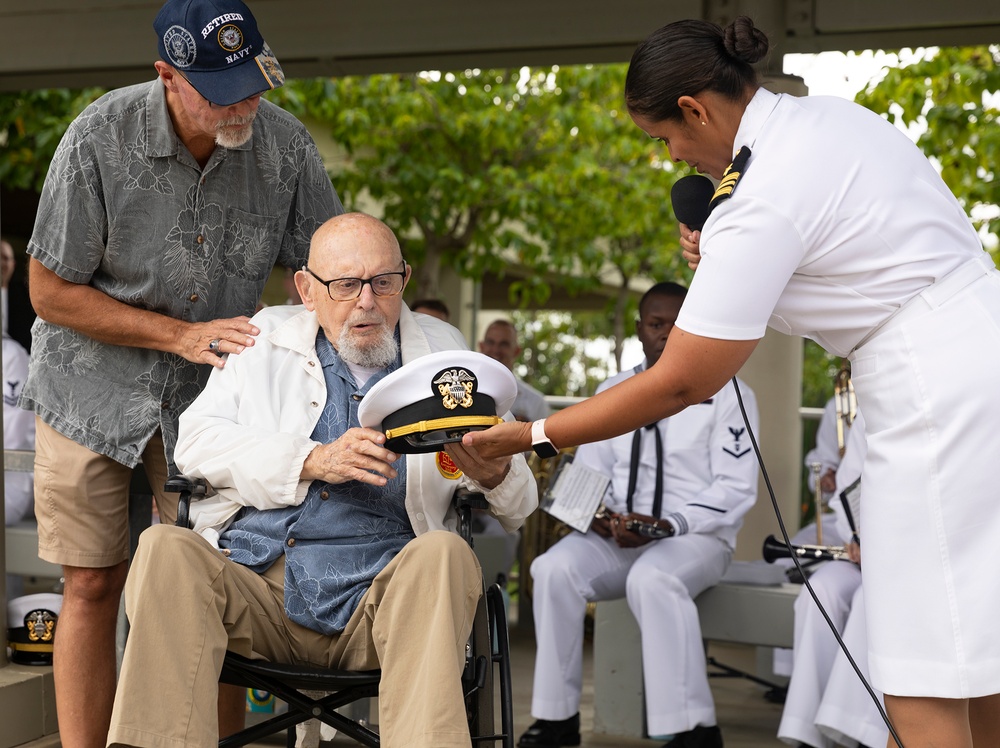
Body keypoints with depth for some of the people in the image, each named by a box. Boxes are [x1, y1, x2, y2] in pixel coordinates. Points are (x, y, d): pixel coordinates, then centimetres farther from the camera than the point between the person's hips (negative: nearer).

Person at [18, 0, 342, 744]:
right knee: (93, 586, 2)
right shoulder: (99, 140, -19)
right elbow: (51, 292, -12)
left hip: (210, 396, 2)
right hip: (95, 388, -1)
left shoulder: (286, 145, -13)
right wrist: (180, 335, -20)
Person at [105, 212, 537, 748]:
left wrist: (494, 474, -12)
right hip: (257, 584, 1)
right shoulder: (267, 338, 17)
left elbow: (519, 507, 15)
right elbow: (194, 442, 4)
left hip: (380, 602, 0)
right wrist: (314, 461, -10)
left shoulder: (442, 352, 16)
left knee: (444, 555, -31)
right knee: (164, 549, -28)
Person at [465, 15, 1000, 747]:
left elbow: (678, 385, -15)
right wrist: (721, 260, 11)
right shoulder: (830, 113, 8)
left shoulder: (761, 205, -19)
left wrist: (535, 435, -5)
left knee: (923, 688, -5)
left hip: (940, 400, -10)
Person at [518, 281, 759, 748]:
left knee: (652, 578, -37)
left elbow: (736, 488, -6)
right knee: (554, 569, -25)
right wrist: (599, 515, -10)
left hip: (696, 537, -4)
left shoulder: (728, 394, 2)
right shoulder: (612, 393, 16)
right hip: (616, 538, 4)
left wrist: (669, 524, -19)